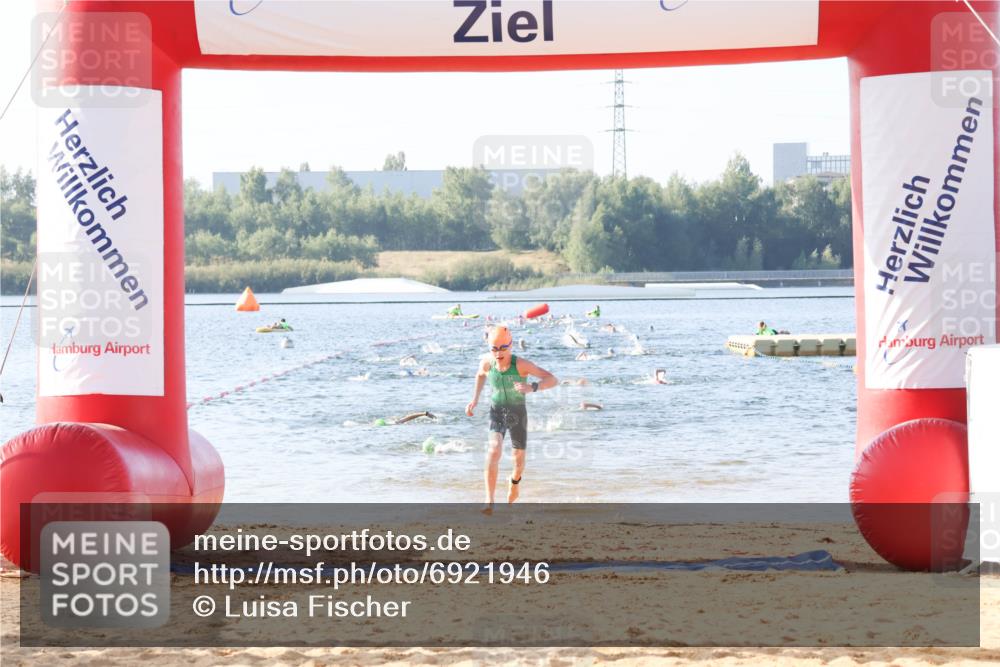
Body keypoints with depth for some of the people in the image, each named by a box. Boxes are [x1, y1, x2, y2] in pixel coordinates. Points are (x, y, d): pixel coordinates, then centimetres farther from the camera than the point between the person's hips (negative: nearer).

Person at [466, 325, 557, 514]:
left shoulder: (520, 364, -29)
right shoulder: (487, 361, -18)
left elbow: (553, 380, -31)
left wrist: (532, 387, -49)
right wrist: (475, 399, 2)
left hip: (518, 414, 0)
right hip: (497, 413, 0)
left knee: (518, 459, 15)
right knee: (494, 451, -26)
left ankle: (515, 480, 55)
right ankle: (489, 503, -28)